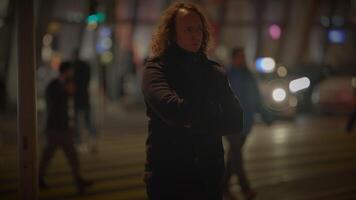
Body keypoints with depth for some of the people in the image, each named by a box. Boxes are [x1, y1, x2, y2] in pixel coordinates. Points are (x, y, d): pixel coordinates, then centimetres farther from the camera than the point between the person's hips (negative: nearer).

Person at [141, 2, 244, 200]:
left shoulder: (215, 72, 8)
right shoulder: (156, 69, -5)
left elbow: (235, 122, 2)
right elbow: (172, 109, -23)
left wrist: (194, 123, -10)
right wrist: (210, 117, -7)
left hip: (209, 173, 4)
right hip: (168, 176, -4)